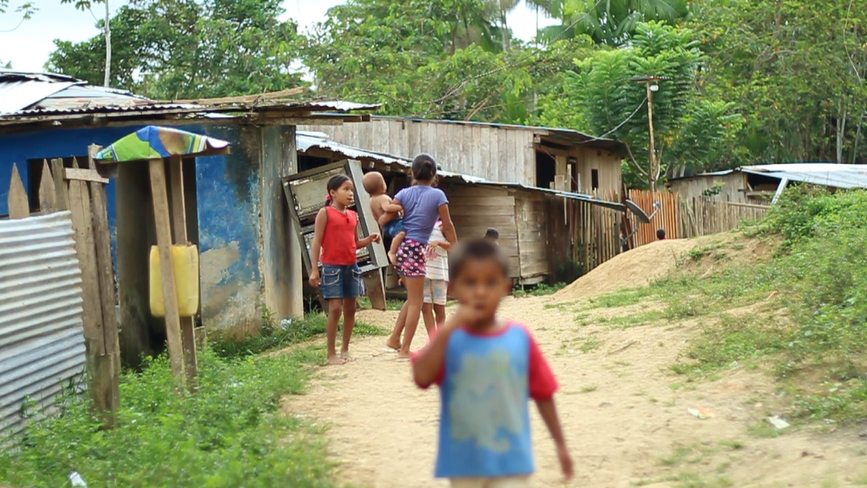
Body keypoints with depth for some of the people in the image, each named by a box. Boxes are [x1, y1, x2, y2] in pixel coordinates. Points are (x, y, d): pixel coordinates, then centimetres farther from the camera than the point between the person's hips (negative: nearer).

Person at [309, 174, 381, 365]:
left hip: (351, 266, 6)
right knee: (335, 309, -10)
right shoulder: (325, 213, -5)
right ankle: (331, 353, -2)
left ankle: (345, 349, 19)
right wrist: (315, 269, -13)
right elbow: (317, 242, -8)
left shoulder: (353, 216, 12)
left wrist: (369, 240, -3)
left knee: (350, 308, 8)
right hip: (332, 266, -6)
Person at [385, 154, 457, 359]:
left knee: (413, 298, 20)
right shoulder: (437, 195, -3)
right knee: (416, 301, 2)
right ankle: (405, 349, 2)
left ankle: (395, 339, 19)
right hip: (416, 249, -6)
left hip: (401, 247, 6)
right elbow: (448, 226, 0)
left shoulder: (404, 193, 7)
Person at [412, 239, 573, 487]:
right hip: (464, 463, 1)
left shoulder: (520, 338, -3)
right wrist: (449, 328, -28)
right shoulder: (448, 338, -6)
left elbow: (543, 394, 5)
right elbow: (422, 376, -24)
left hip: (510, 461, -1)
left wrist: (560, 444, 10)